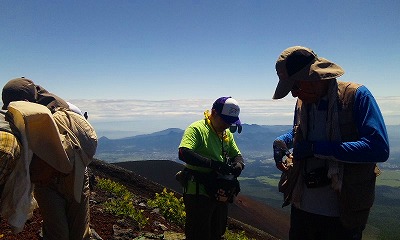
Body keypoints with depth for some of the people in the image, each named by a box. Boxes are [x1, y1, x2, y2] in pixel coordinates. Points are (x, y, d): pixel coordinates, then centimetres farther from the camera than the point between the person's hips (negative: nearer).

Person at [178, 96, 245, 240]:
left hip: (220, 194, 8)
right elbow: (184, 153, -29)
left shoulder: (227, 134, 10)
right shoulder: (197, 129, -15)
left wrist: (238, 165, -8)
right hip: (198, 194, -8)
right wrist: (213, 164, -34)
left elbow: (237, 155, 16)